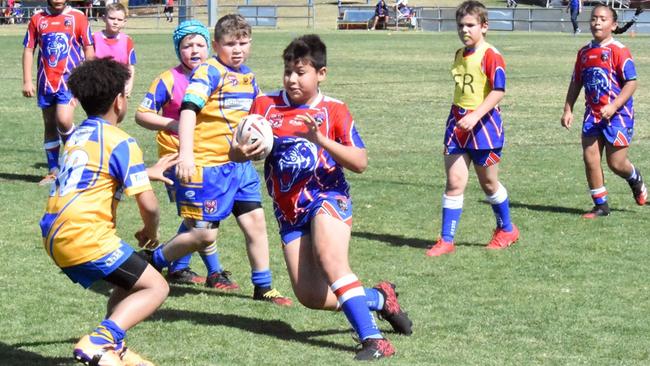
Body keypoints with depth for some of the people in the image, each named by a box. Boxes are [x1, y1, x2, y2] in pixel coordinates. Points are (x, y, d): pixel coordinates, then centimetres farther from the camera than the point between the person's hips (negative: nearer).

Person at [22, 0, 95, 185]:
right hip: (45, 82, 3)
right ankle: (53, 171, 16)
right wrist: (27, 81, 2)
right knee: (50, 126, 8)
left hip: (70, 80, -3)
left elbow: (88, 49, 5)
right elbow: (28, 50, 8)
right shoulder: (37, 19, 6)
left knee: (63, 121, -18)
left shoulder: (78, 17, 0)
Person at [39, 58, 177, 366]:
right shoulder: (121, 143, -8)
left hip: (55, 236, 9)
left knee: (131, 284, 23)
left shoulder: (78, 136, 18)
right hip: (85, 238, -9)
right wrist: (151, 231, 10)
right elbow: (147, 204, -12)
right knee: (156, 288, -2)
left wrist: (148, 173, 49)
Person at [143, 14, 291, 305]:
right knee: (204, 234, -5)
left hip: (238, 164, 8)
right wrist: (186, 154, -36)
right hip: (206, 165, -8)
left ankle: (263, 287, 18)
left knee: (256, 222, 5)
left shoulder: (247, 76, 11)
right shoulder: (208, 73, -14)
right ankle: (153, 262, 16)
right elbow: (188, 109, -25)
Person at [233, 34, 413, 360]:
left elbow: (360, 163, -8)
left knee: (329, 257, -32)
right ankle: (379, 299, 20)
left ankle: (373, 339, -35)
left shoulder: (334, 110, -2)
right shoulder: (265, 105, 5)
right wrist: (241, 152, -18)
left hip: (327, 197, -4)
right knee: (309, 295, -3)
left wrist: (321, 139, -22)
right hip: (289, 211, 4)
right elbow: (235, 153, 7)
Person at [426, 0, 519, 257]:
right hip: (458, 125, 6)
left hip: (484, 124, -6)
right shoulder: (460, 55, 11)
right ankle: (446, 240, -2)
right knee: (454, 181, -3)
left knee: (488, 183, 9)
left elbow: (499, 91, -21)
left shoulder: (491, 56, -14)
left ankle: (507, 230, 31)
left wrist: (475, 116, -29)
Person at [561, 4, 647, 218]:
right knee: (590, 159, -3)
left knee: (616, 163, -1)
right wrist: (568, 110, 10)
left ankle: (636, 181, 34)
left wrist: (613, 107, -23)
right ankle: (601, 206, 8)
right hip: (593, 114, 6)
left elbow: (631, 82, -14)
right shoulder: (584, 53, 9)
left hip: (618, 114, -5)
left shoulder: (618, 50, -11)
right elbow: (576, 83, 18)